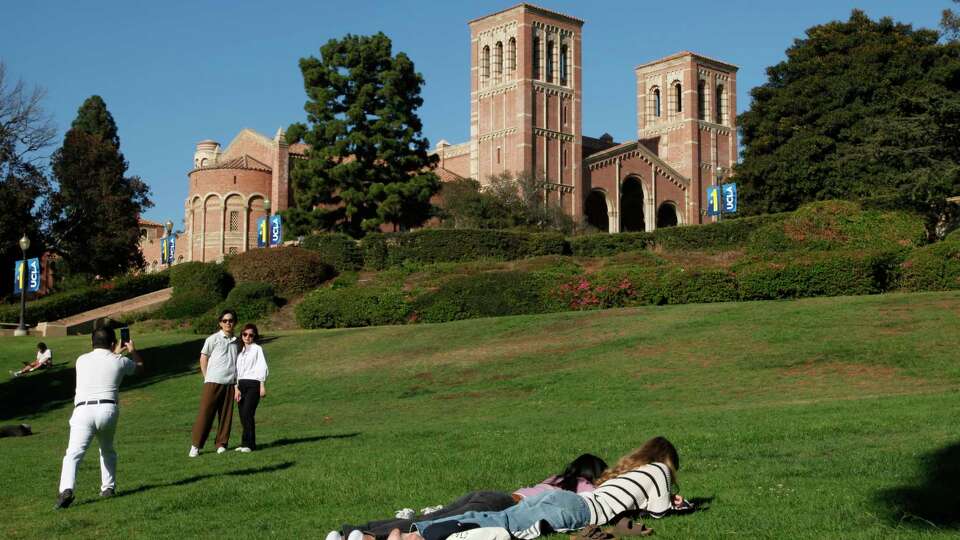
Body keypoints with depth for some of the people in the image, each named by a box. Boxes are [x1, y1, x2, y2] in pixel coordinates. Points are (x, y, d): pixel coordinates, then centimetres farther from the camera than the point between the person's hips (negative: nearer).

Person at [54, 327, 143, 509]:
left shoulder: (81, 360, 14)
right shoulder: (119, 362, 11)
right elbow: (140, 365, 33)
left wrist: (114, 353, 49)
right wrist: (132, 350, 51)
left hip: (83, 410, -1)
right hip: (108, 409, 1)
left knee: (73, 453, -10)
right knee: (107, 450, 26)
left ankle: (66, 490, -29)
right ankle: (108, 487, 24)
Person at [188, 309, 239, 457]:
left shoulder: (236, 341, 12)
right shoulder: (213, 339, 1)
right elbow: (203, 359, 4)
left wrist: (237, 380, 7)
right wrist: (207, 377, 1)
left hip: (230, 383, 4)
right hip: (213, 382, -4)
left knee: (226, 414, 4)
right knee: (205, 413, -4)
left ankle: (221, 444, 13)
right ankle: (196, 445, 0)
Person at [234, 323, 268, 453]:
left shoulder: (257, 349, 3)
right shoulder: (240, 352, 18)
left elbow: (262, 368, -2)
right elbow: (237, 371, 15)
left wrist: (262, 386, -8)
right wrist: (237, 388, 5)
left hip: (253, 384, -5)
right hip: (241, 384, 6)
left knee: (247, 413, -14)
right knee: (243, 415, 2)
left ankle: (248, 443, -11)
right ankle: (245, 443, 9)